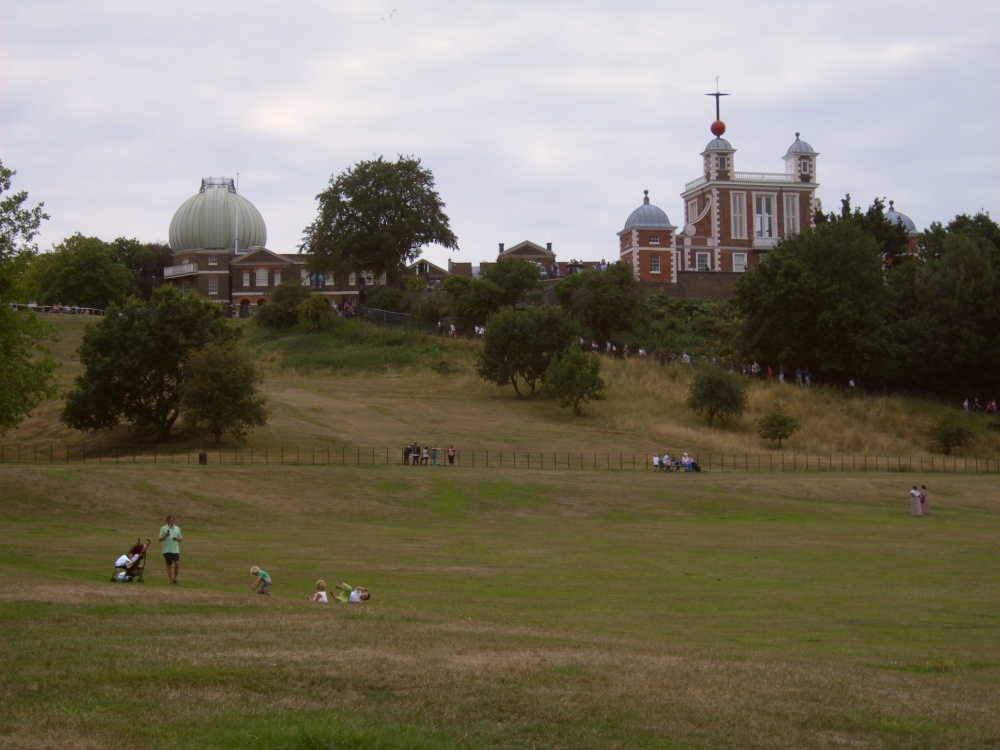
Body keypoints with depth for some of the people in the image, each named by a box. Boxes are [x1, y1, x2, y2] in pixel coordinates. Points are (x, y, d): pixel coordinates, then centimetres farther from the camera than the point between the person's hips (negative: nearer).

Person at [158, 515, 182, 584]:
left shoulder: (177, 528, 13)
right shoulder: (163, 528, 4)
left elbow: (181, 539, 17)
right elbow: (160, 540, 1)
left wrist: (177, 539, -6)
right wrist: (165, 536, -17)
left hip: (175, 549, 2)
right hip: (167, 550, -1)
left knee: (177, 563, -13)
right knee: (169, 565, 2)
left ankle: (175, 578, 3)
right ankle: (171, 580, 7)